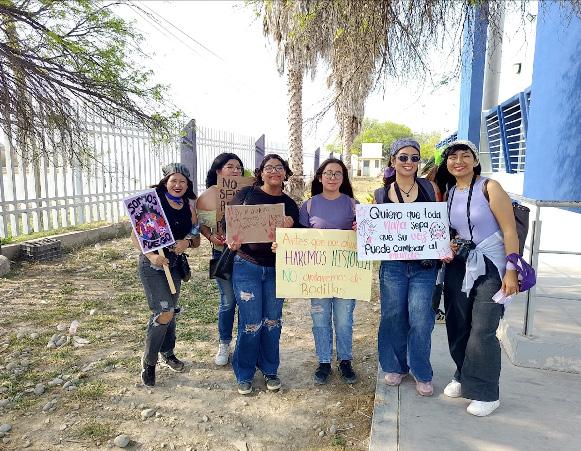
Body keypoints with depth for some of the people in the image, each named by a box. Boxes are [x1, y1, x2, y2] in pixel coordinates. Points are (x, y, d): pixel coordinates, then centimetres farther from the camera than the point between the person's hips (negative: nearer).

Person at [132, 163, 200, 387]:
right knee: (165, 313, -12)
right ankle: (149, 361, 10)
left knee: (170, 311, 16)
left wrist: (187, 242, -15)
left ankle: (167, 354, 37)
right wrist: (152, 255, -28)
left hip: (175, 265, 6)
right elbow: (135, 236, -14)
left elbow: (197, 240, 7)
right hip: (152, 264, -5)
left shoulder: (189, 208, 3)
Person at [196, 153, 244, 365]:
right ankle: (224, 345, 27)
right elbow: (201, 223, 3)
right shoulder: (209, 196, -2)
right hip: (222, 253, -1)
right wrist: (212, 237, -14)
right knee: (228, 301, 7)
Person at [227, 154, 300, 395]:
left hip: (276, 269, 3)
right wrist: (232, 241, -16)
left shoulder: (290, 205, 6)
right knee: (251, 323, 0)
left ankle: (270, 370, 31)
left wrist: (289, 227, -15)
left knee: (272, 321, 12)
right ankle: (244, 375, 21)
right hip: (247, 266, -3)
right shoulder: (247, 194, -1)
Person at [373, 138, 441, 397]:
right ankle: (395, 367, 30)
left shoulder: (430, 188, 4)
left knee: (421, 320, -3)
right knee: (393, 318, 8)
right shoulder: (381, 195, 6)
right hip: (392, 266, 1)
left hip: (424, 266, -1)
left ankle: (422, 374, 19)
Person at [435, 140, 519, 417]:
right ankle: (464, 377, 32)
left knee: (482, 331, -5)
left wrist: (511, 272, -16)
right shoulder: (447, 194, 7)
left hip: (491, 267, -5)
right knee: (457, 326, 10)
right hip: (459, 266, 6)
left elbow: (510, 230, -12)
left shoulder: (489, 187, -9)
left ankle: (486, 393, 13)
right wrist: (448, 248, -2)